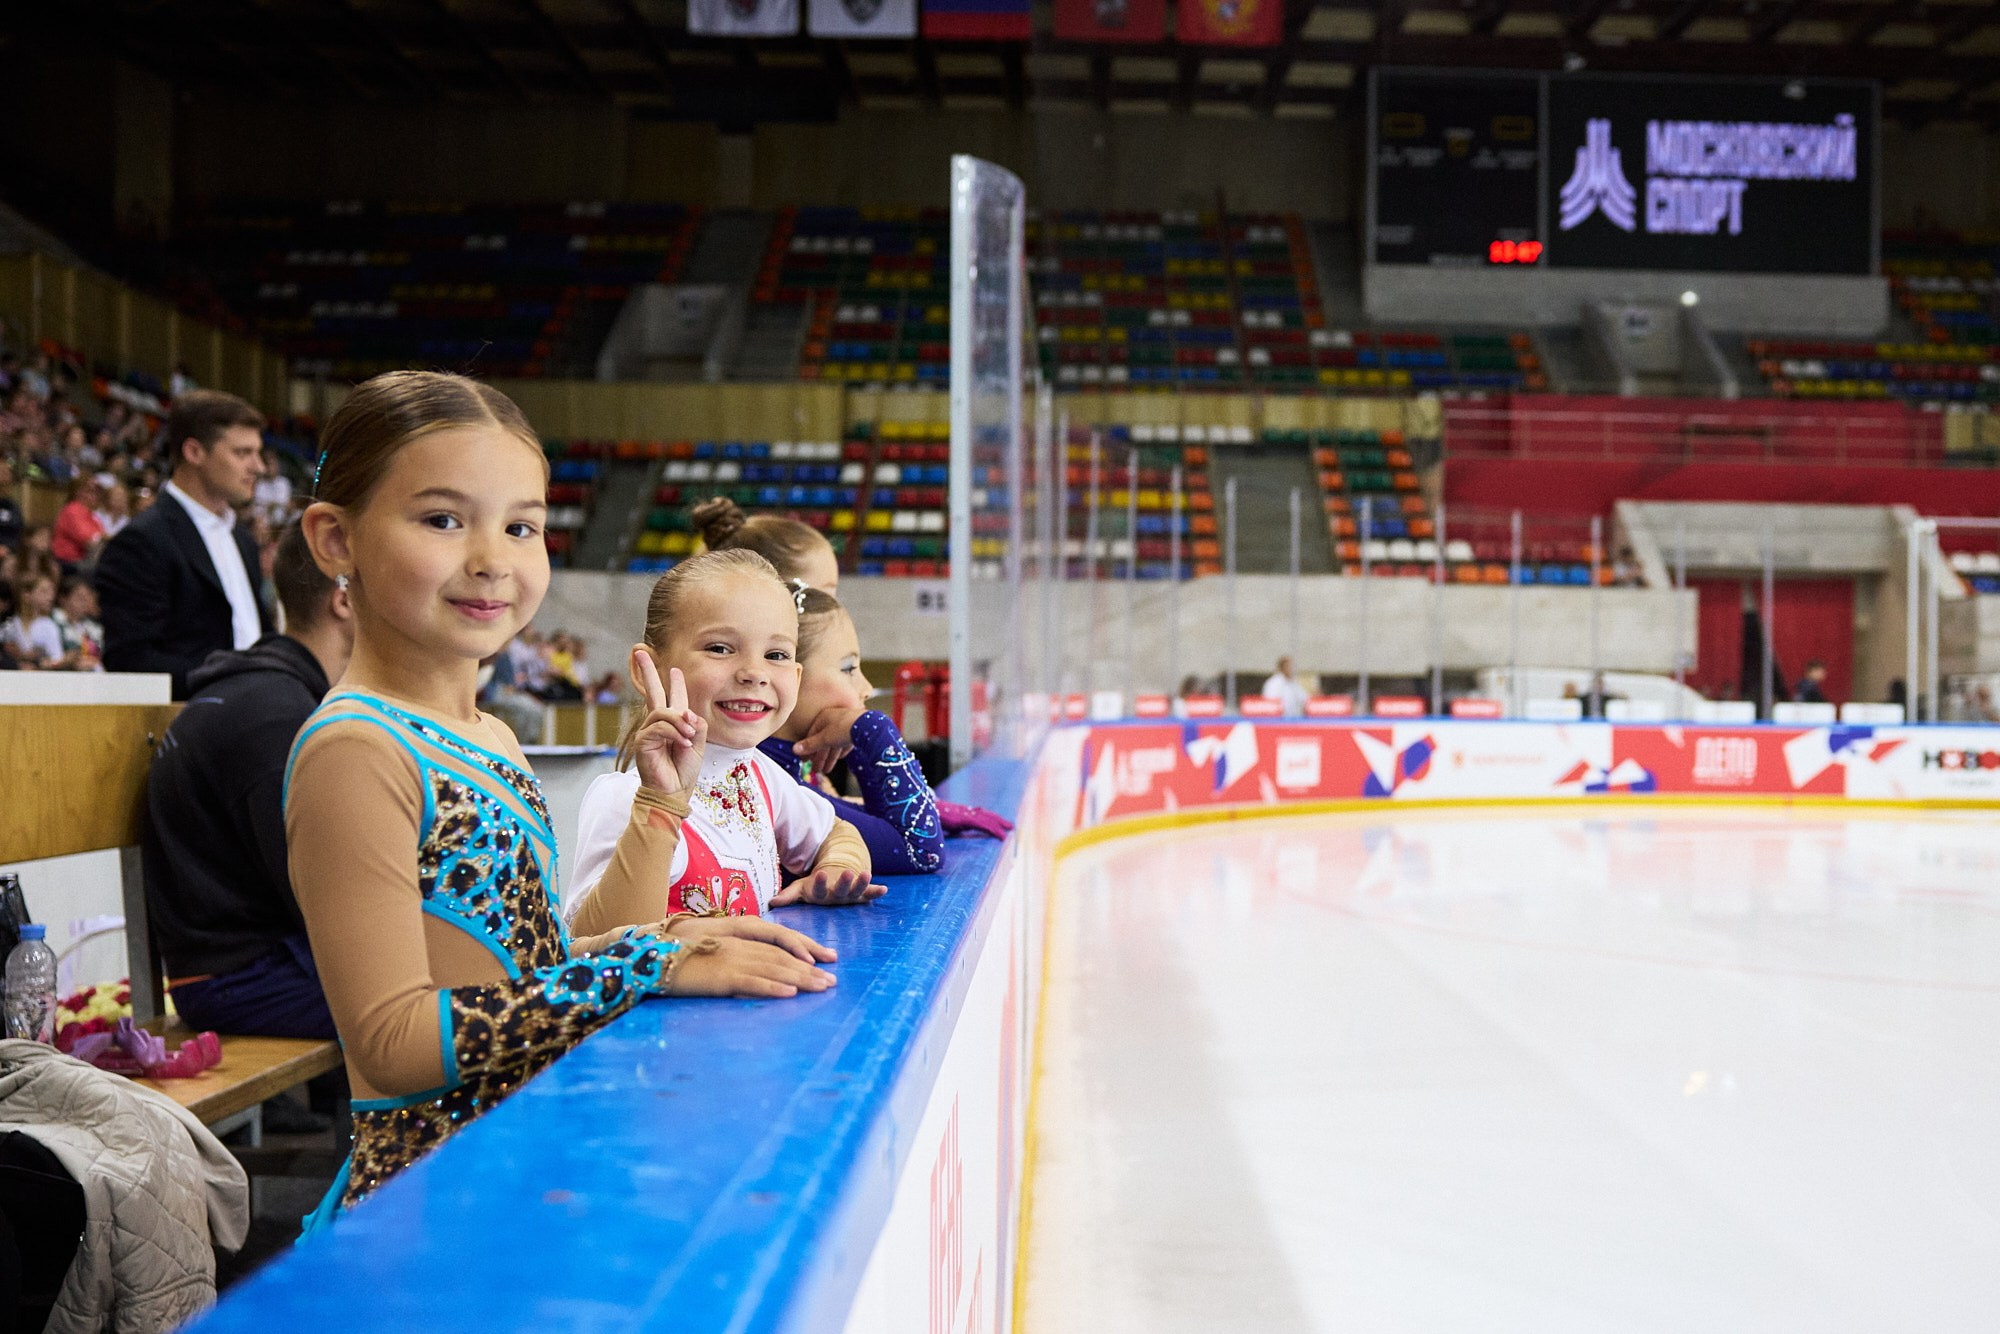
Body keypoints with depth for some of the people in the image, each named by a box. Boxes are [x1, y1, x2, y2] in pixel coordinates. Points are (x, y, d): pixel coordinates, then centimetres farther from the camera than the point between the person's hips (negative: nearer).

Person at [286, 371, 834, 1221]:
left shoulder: (489, 740, 13)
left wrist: (661, 799, 9)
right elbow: (395, 1039, -18)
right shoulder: (354, 751, -13)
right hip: (431, 1183, -8)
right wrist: (653, 966, -19)